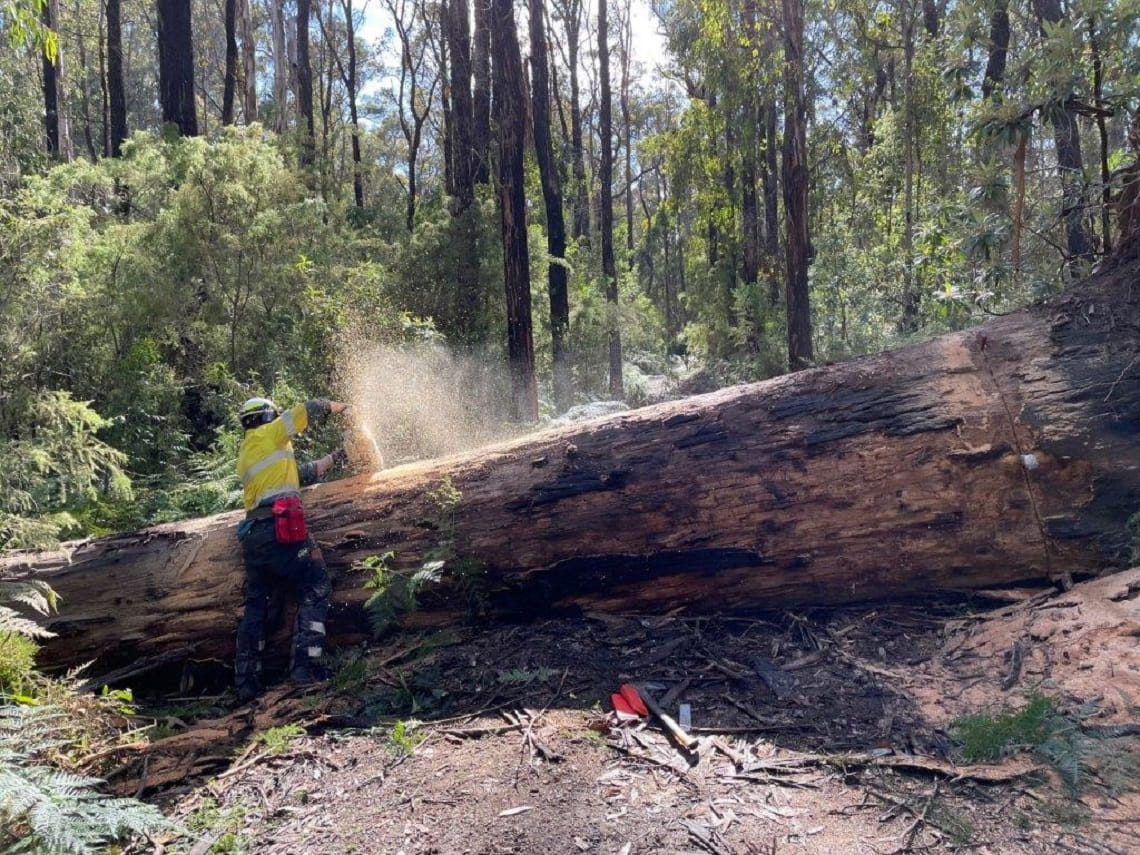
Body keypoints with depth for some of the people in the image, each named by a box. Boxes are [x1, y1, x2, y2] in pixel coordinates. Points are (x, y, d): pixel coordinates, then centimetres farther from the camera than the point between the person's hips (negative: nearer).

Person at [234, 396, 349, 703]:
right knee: (315, 590, -3)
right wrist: (333, 407, 25)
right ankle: (305, 666, -13)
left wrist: (333, 458, 29)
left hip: (252, 535, 9)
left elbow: (301, 475, 27)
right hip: (281, 529, -8)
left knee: (255, 606, 13)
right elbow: (308, 410, 6)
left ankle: (246, 681, 13)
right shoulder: (266, 435, 5)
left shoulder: (245, 456, 28)